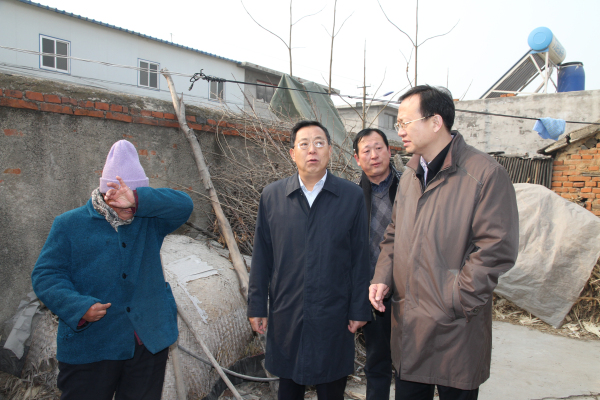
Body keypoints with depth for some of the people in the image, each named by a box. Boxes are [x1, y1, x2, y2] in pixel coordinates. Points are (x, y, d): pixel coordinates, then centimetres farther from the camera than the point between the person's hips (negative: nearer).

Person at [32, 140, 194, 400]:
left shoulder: (150, 221, 6)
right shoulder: (69, 225, 0)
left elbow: (183, 205, -10)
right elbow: (46, 275, -4)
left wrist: (139, 199, -24)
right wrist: (78, 307, -21)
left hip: (150, 344, 3)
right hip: (89, 348, -2)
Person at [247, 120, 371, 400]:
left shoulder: (352, 196, -3)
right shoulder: (272, 196, 1)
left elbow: (359, 258, -1)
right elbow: (262, 257, 3)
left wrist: (359, 309, -1)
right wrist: (257, 306, 4)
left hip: (333, 314, -1)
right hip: (285, 314, 1)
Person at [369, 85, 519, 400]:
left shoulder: (486, 174, -14)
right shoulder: (410, 175, 10)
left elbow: (496, 250, -17)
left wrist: (453, 301, -17)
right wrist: (383, 278, 2)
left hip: (455, 330, -6)